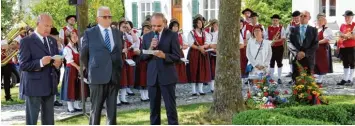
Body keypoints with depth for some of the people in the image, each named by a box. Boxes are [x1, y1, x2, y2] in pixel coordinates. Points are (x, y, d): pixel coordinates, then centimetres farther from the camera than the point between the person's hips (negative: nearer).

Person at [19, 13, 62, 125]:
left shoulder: (53, 41, 15)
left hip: (50, 85, 6)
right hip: (34, 86, -6)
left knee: (49, 119, 10)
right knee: (31, 119, 0)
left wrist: (58, 63, -5)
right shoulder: (26, 41, -6)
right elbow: (23, 65, -12)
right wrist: (40, 62, -27)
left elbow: (57, 59, 19)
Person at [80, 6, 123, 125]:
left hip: (114, 76, 3)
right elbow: (83, 55, 7)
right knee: (96, 109, 2)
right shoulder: (89, 33, 1)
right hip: (97, 76, -3)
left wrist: (119, 68, 14)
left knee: (112, 109, 7)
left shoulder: (118, 33, 12)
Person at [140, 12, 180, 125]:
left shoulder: (172, 35, -5)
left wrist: (164, 55, -24)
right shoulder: (146, 37, 8)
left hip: (167, 77, -4)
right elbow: (143, 57, 8)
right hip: (152, 77, 4)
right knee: (154, 108, 11)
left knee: (171, 108, -1)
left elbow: (177, 57, -7)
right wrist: (150, 49, -11)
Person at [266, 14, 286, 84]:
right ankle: (271, 78, 15)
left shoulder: (281, 28, -1)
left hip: (279, 47, -2)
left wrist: (276, 40, -20)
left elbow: (283, 38, -7)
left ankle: (279, 78, 9)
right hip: (271, 47, 2)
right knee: (271, 63, 7)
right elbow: (266, 38, 6)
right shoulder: (268, 28, 4)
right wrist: (270, 42, -12)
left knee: (279, 63, 3)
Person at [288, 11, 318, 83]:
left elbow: (315, 45, 1)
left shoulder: (313, 30, 8)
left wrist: (305, 53, -10)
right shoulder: (293, 29, 12)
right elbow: (289, 43, 5)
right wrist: (297, 53, -10)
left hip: (308, 59, -1)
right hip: (296, 59, 1)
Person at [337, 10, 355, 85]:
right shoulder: (342, 26, 11)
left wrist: (345, 35, -18)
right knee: (345, 64, 9)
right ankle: (345, 79, 11)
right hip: (343, 47, 5)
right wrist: (338, 45, 8)